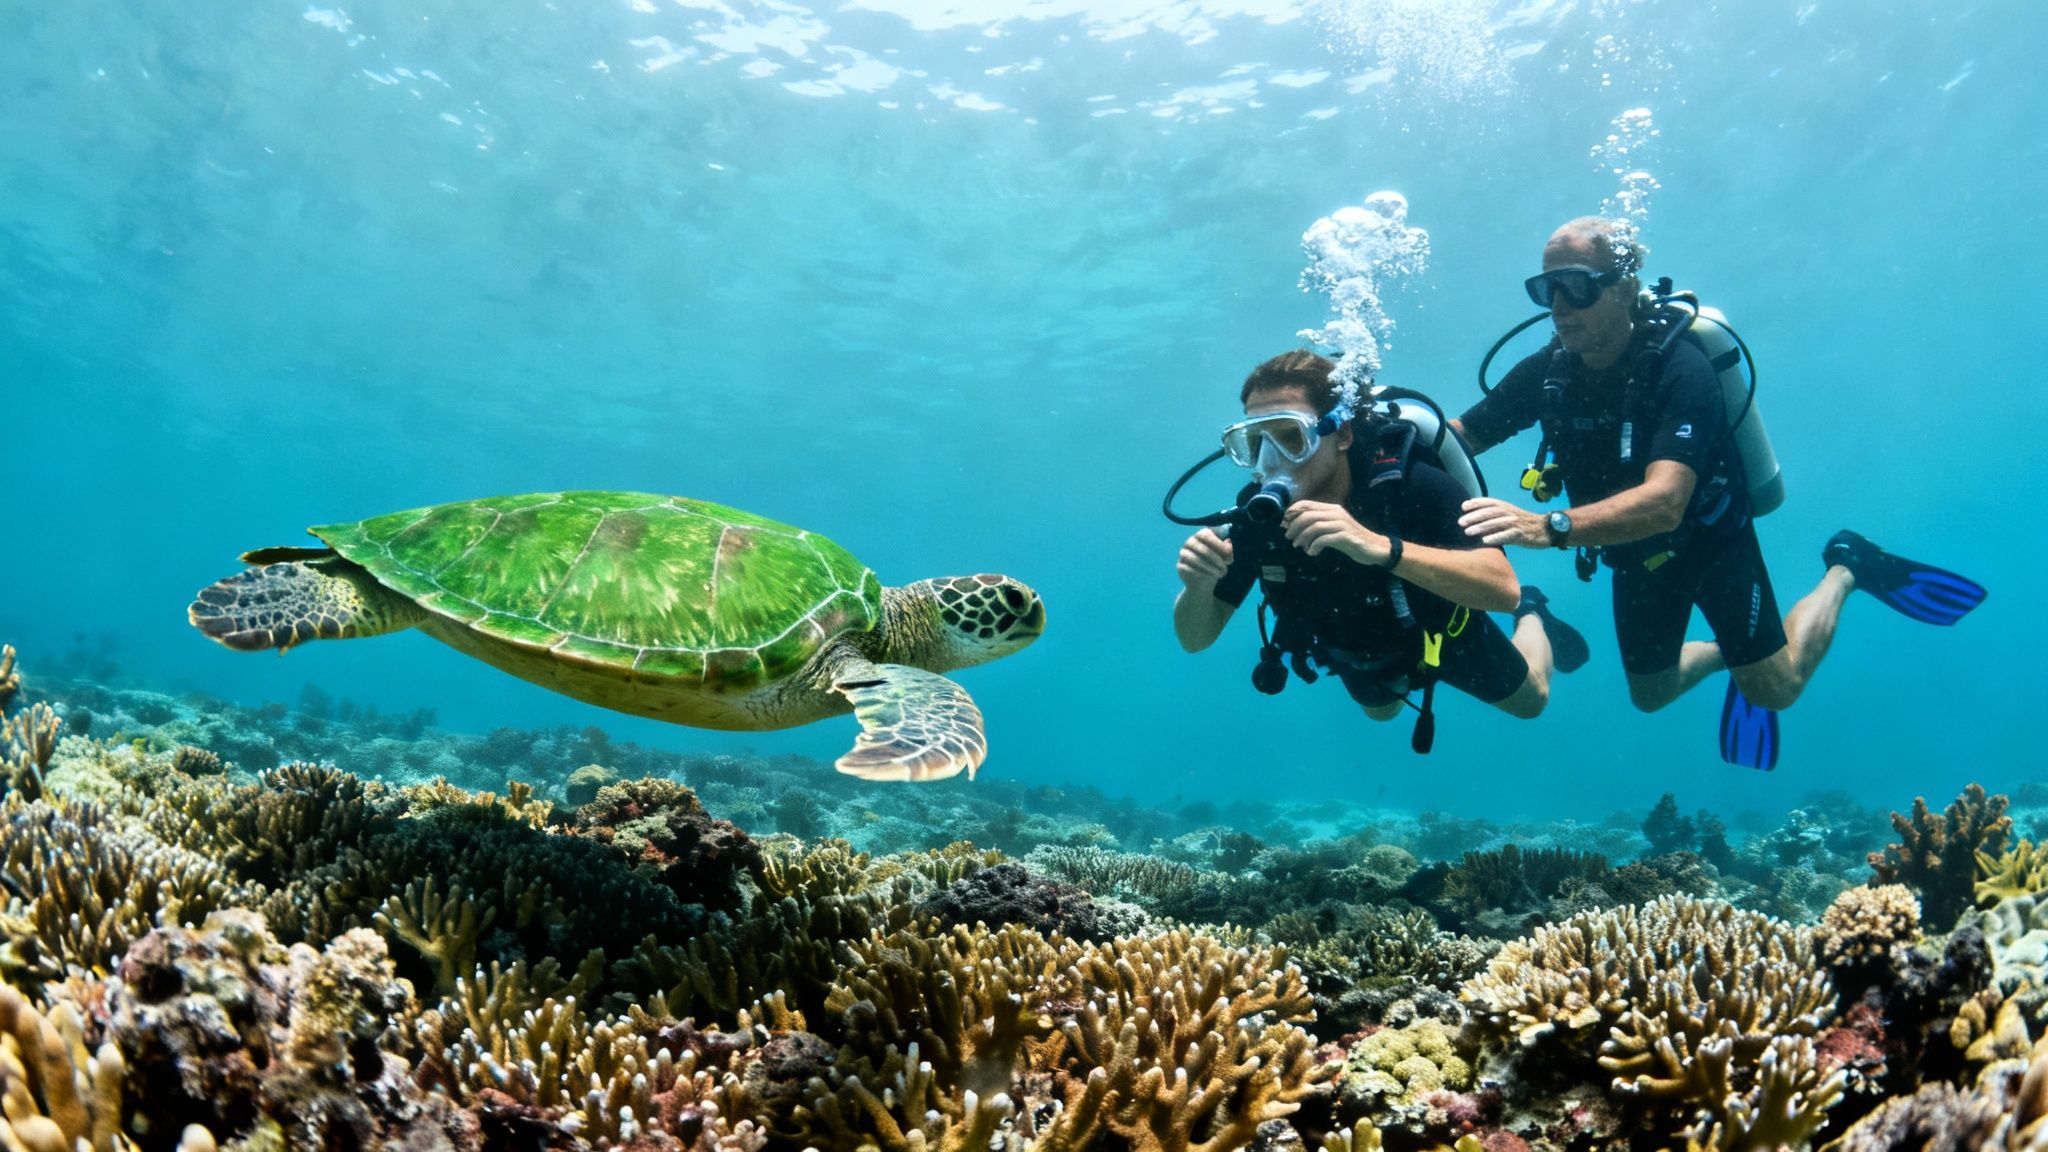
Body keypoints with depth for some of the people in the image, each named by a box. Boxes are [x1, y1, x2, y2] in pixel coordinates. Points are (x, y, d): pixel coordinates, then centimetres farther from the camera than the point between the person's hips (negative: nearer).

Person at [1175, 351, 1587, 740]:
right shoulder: (1255, 512, -31)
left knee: (1530, 699, 25)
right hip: (1359, 655, 3)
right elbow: (1195, 639, -25)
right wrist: (1200, 585, -49)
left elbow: (1503, 589, -50)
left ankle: (1533, 617, 51)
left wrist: (1382, 548, -64)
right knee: (1380, 711, 34)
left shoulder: (1407, 483, -41)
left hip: (1439, 634, -2)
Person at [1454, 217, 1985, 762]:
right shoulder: (1546, 371, -18)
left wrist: (1549, 528, -61)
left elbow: (1664, 503, -46)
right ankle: (1724, 654, 48)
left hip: (1711, 541, -4)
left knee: (1776, 690, 9)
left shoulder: (1678, 368, -34)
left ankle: (1845, 570, 30)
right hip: (1637, 556, 5)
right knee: (1650, 695, 18)